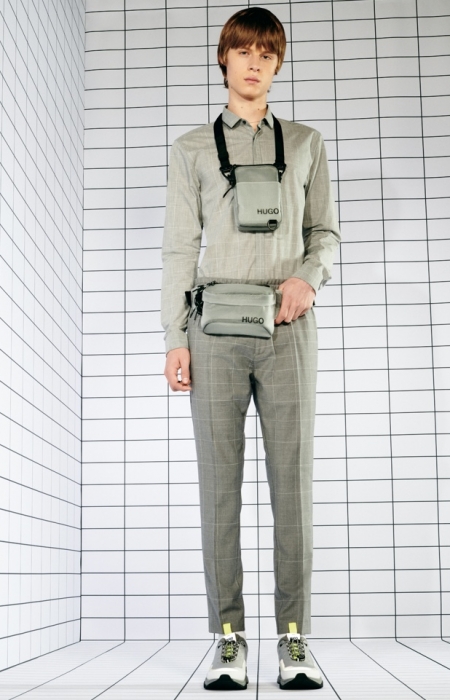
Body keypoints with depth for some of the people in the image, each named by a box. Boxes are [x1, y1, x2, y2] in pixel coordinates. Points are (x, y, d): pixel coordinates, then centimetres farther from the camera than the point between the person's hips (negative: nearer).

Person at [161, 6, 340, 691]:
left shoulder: (305, 143, 17)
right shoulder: (192, 148, 14)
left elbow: (325, 231, 17)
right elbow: (180, 247, 9)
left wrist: (309, 277, -6)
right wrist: (176, 339, 1)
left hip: (287, 327, 0)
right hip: (217, 326, 0)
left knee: (292, 480, -4)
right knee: (219, 483, -3)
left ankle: (295, 639, 1)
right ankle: (229, 639, 1)